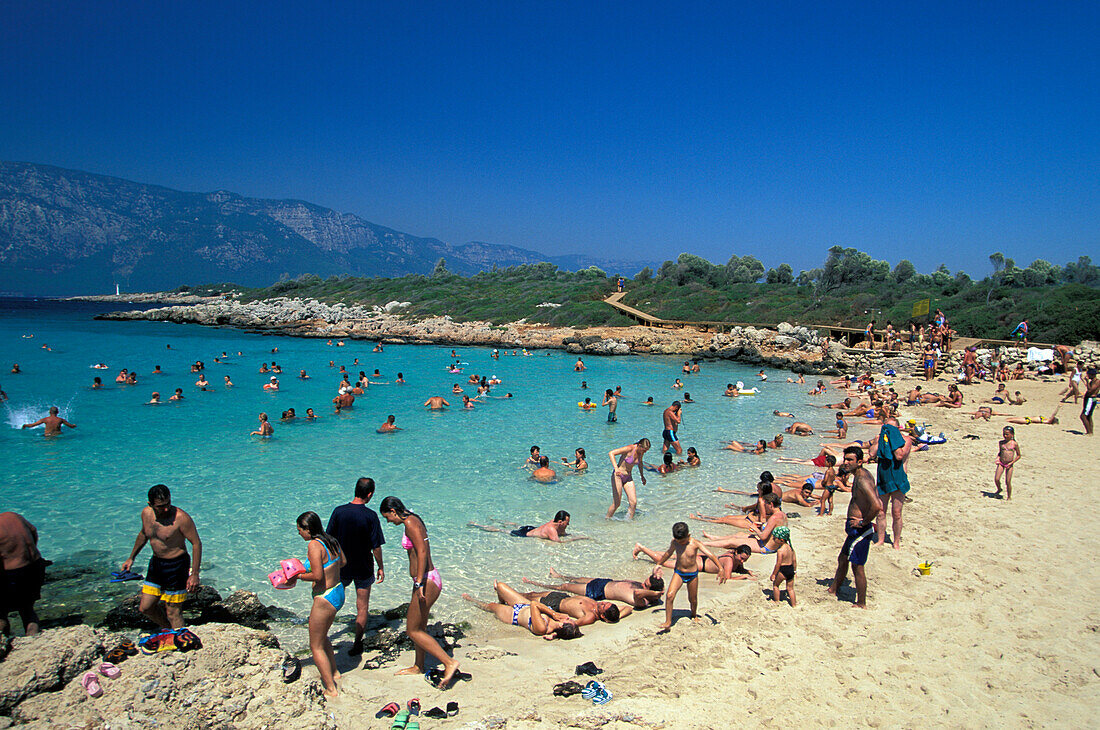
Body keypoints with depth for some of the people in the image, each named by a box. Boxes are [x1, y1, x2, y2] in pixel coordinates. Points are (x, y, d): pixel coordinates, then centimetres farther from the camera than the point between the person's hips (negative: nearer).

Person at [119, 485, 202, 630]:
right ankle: (170, 631, 34)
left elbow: (196, 543, -18)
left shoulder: (181, 518, -23)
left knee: (172, 612, -2)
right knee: (145, 608, 12)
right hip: (156, 563, 7)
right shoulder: (146, 513, -3)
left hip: (177, 566, -7)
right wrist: (131, 558, 24)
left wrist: (194, 574, -21)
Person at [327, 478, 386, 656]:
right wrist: (380, 568, 0)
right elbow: (376, 547, -14)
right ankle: (357, 644, 13)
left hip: (341, 566, 2)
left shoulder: (339, 511, -10)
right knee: (362, 606, 11)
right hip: (364, 568, -2)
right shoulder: (370, 516, -18)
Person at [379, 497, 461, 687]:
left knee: (413, 630, -4)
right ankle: (418, 666, 36)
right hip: (427, 579, 10)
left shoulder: (410, 523, -15)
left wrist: (419, 583, -26)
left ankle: (449, 663, -7)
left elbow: (422, 552, -24)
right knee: (419, 627, 21)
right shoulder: (413, 521, 14)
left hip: (427, 581, -10)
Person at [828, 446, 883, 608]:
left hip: (860, 530, -10)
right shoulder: (863, 474, 8)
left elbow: (876, 506, -35)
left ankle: (861, 604, 14)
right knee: (842, 560, 22)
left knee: (857, 567, 1)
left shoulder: (862, 480, -24)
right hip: (855, 529, 10)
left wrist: (864, 522, -22)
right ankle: (832, 591, 38)